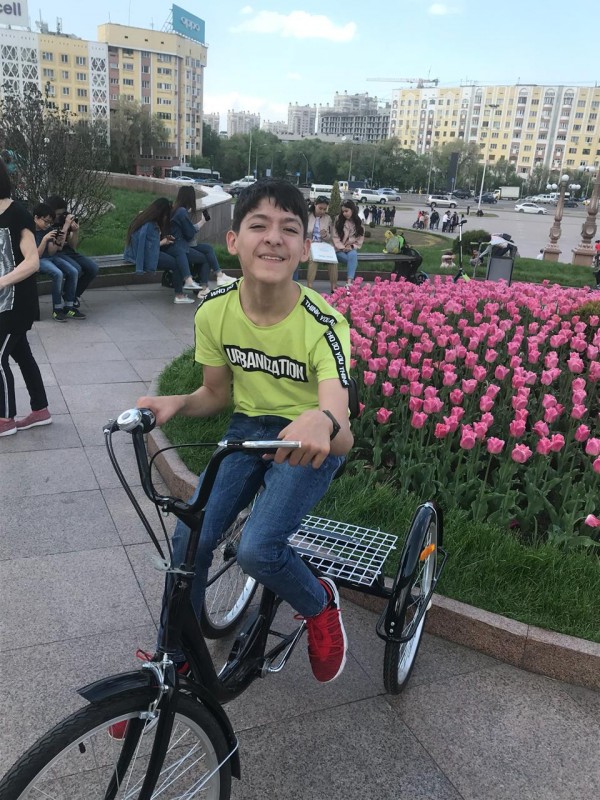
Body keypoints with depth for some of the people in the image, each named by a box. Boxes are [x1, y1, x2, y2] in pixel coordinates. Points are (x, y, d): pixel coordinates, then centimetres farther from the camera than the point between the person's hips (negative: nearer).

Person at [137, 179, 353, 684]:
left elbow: (342, 436, -34)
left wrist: (322, 422, -58)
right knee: (190, 537, -9)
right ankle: (174, 656, 18)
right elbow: (217, 395, 2)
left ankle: (320, 605, 14)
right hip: (249, 428, 4)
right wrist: (176, 403, -19)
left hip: (309, 442, -4)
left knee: (258, 550, -22)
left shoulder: (323, 325, -25)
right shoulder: (214, 311, -13)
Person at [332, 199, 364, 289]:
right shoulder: (339, 221, 3)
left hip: (352, 249, 1)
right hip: (340, 250, -1)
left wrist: (352, 246, -10)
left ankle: (349, 282, -46)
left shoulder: (358, 223, 8)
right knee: (354, 261, -33)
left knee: (353, 255, -37)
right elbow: (335, 238, -3)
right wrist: (343, 248, -15)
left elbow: (360, 240, 7)